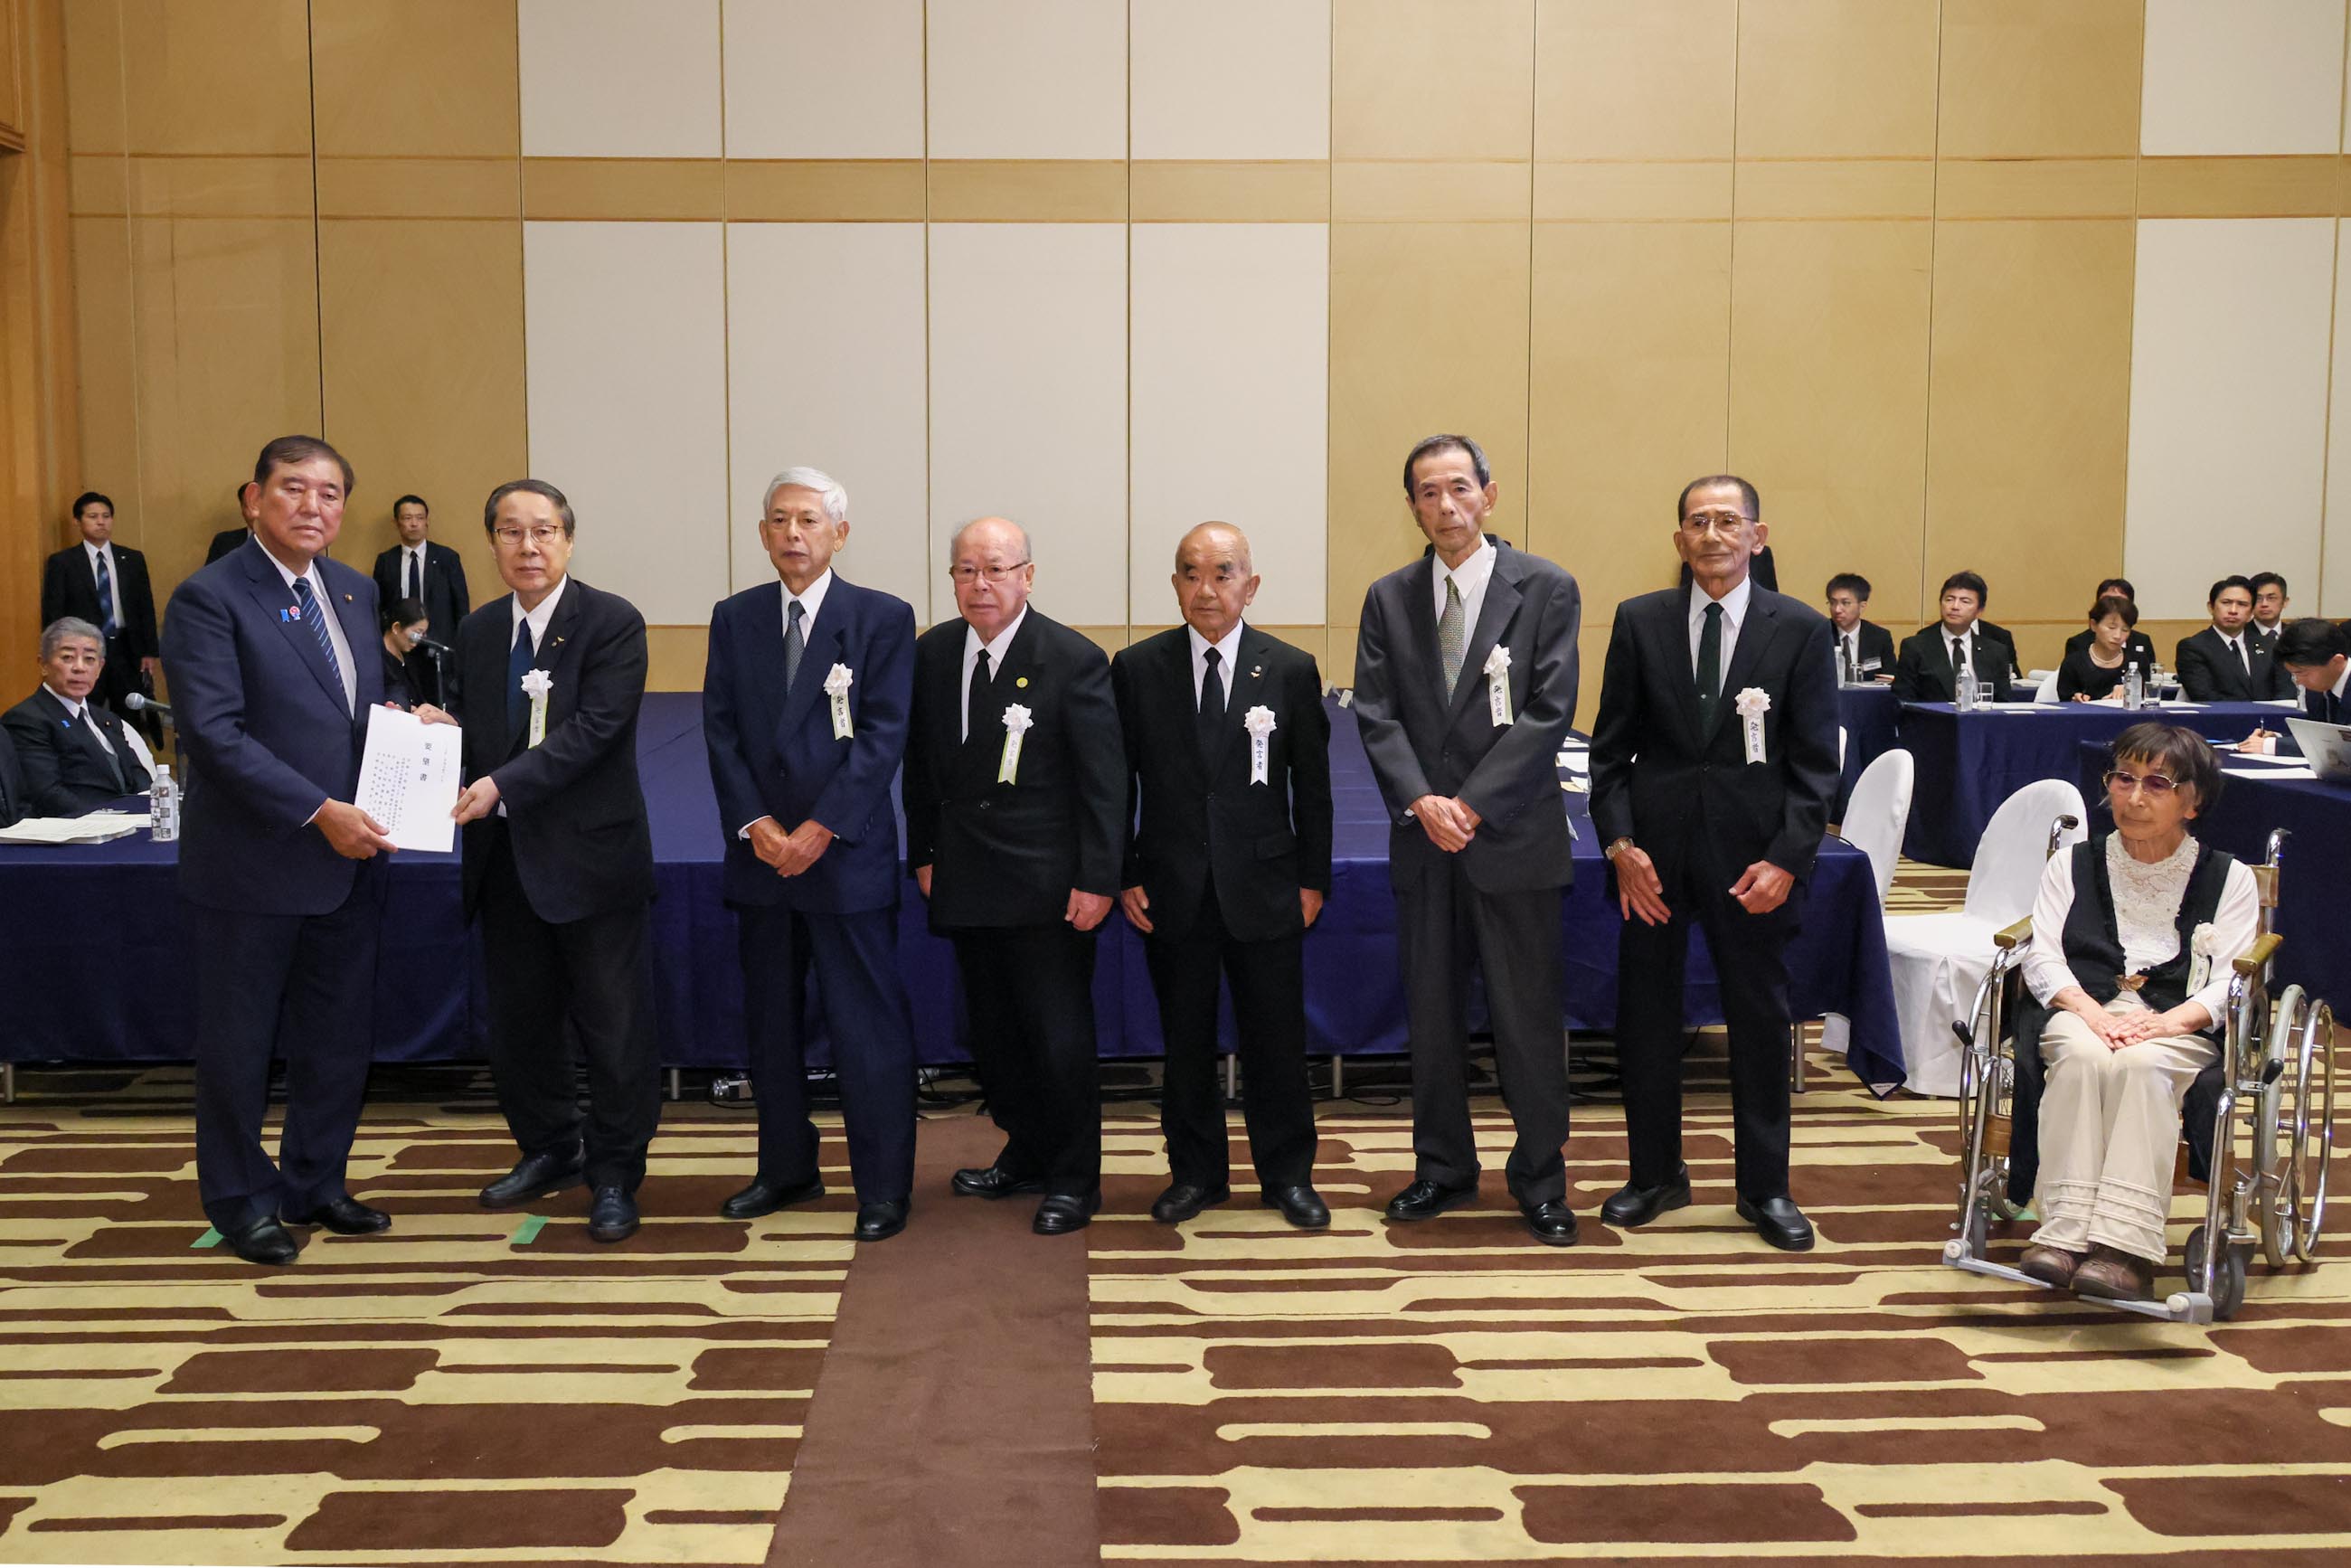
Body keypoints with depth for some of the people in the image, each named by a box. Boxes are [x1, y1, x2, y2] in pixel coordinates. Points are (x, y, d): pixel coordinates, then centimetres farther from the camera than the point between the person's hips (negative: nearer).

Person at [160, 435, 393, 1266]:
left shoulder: (355, 591, 9)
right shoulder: (209, 597, -12)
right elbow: (213, 732, -20)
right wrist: (320, 812, -23)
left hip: (347, 858, 7)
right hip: (251, 863, -6)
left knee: (342, 1038, 15)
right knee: (239, 1042, 9)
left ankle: (314, 1184, 32)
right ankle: (241, 1200, 26)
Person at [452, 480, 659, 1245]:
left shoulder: (612, 622, -9)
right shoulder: (477, 631, 10)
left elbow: (594, 727, -20)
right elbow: (478, 734, 13)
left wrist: (502, 785, -27)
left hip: (590, 856, -6)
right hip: (506, 859, 6)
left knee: (614, 1029, 3)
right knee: (517, 1022, 16)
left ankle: (613, 1178, 17)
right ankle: (549, 1149, 36)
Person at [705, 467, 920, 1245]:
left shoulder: (883, 618, -1)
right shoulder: (734, 618, 10)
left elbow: (883, 735, -8)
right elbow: (720, 730, 6)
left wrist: (819, 830, -14)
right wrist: (755, 823, -8)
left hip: (848, 853, -4)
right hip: (760, 853, 4)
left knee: (868, 1024, -2)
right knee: (771, 1020, 12)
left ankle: (883, 1186, 7)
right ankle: (786, 1168, 26)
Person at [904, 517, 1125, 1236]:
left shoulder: (1074, 659, -11)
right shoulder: (932, 652, 5)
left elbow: (1104, 780, -11)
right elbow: (921, 765, 15)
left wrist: (1097, 879, -15)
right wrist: (923, 853, 11)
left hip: (1047, 884, -5)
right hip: (967, 882, 6)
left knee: (1060, 1038, 0)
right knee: (992, 1033, 14)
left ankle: (1073, 1182, 15)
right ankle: (1027, 1154, 32)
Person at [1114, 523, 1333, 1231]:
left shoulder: (1291, 669, 0)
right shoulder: (1137, 668, 0)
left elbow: (1312, 784, 4)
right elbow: (1117, 782, 3)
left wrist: (1313, 878, 1)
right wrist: (1122, 877, -1)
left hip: (1264, 886, 0)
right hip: (1172, 888, 1)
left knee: (1276, 1038, 7)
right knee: (1185, 1040, 10)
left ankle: (1287, 1174, 22)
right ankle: (1196, 1173, 25)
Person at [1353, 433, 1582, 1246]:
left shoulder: (1546, 589, -2)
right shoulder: (1389, 599, 7)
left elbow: (1549, 712, -8)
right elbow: (1375, 715, 1)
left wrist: (1473, 804, -15)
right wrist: (1421, 801, -14)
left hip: (1514, 837, -3)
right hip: (1422, 841, 3)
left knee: (1530, 1017, 3)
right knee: (1432, 1014, 11)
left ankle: (1540, 1179, 17)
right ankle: (1443, 1169, 25)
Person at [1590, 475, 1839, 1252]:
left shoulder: (1800, 629, 0)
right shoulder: (1639, 621, 3)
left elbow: (1815, 761, -2)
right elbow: (1610, 748, 3)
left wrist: (1787, 859, -11)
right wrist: (1620, 843, -7)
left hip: (1754, 853, -1)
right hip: (1654, 849, 1)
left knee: (1760, 1019, 8)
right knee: (1645, 1014, 9)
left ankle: (1764, 1187, 22)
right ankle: (1655, 1174, 25)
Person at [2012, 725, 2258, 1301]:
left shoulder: (2229, 879, 16)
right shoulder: (2072, 865, 21)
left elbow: (2232, 981, 2)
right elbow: (2042, 957, 7)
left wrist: (2169, 1020, -19)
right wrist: (2090, 1011, -15)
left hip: (2178, 1023, -1)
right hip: (2081, 1008, 1)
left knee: (2138, 1064, -36)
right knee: (2084, 1056, -35)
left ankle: (2126, 1248, -44)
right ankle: (2063, 1229, -42)